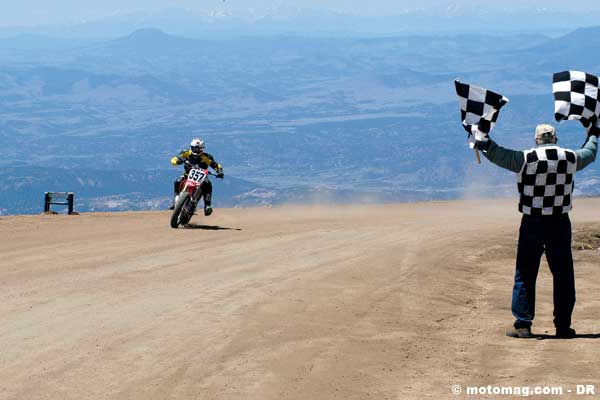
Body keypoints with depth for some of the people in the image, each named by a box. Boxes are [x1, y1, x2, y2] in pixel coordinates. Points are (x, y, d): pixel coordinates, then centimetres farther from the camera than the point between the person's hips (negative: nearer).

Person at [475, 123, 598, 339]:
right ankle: (563, 326, 11)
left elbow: (497, 155, -3)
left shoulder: (527, 159, -8)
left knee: (525, 276, 4)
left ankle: (523, 325, 2)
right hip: (560, 224, 2)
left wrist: (484, 141, 15)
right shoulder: (571, 158, 2)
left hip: (533, 224, -2)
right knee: (563, 276, 9)